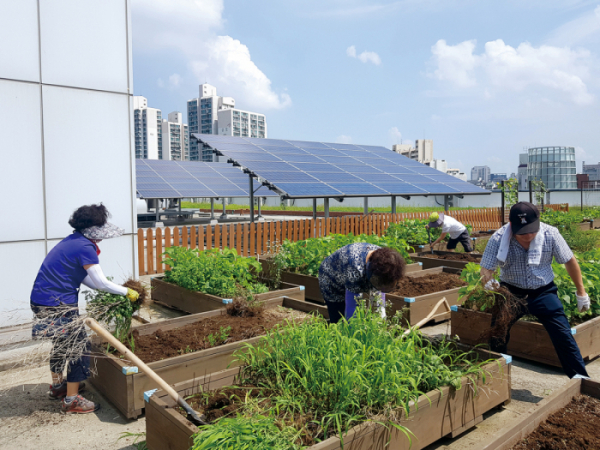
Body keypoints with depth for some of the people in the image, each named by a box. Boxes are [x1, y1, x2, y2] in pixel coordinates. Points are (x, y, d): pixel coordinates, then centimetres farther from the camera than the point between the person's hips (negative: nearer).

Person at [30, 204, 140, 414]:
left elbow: (87, 278, 15)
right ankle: (71, 400, 7)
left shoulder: (72, 241, 12)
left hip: (42, 300, 10)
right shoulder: (85, 247, -18)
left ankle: (57, 385, 42)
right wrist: (127, 292, -4)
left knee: (63, 341, 25)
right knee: (78, 345, -1)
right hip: (57, 304, -10)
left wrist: (115, 292, 10)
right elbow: (101, 282, -17)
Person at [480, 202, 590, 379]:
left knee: (563, 336, -5)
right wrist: (489, 283, -43)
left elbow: (569, 261, -1)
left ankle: (581, 378, 13)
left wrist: (581, 292, 7)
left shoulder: (550, 234, -16)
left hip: (543, 292, 0)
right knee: (497, 333, 0)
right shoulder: (498, 239, -20)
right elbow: (486, 269, -18)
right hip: (511, 292, 0)